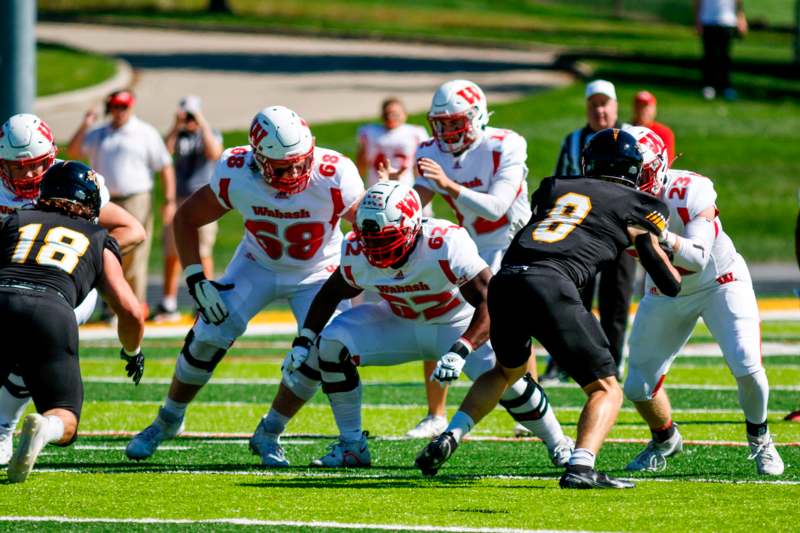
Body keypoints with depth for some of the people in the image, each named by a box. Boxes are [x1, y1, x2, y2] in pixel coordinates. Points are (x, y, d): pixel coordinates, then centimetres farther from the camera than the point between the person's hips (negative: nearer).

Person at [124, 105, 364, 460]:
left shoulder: (332, 178, -32)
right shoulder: (236, 176, -27)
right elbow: (186, 219, -11)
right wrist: (196, 280, -17)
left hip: (317, 271, -1)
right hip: (258, 264, 1)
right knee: (207, 338, -11)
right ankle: (167, 422, 14)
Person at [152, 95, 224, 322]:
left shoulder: (210, 134, 3)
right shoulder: (178, 135, 10)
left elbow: (214, 154, -18)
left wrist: (204, 125, -16)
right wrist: (176, 128, -13)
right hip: (178, 199, 3)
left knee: (202, 252, -5)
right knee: (172, 252, 4)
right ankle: (168, 305, 10)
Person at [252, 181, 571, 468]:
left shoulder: (446, 246, -36)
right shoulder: (358, 254, -20)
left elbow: (491, 304, -38)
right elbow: (331, 294, 2)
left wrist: (460, 352, -49)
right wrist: (302, 344, -6)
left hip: (458, 325, -4)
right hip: (401, 324, 4)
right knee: (331, 344, -16)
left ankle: (559, 446, 1)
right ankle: (352, 446, -3)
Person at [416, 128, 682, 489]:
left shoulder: (554, 187, 26)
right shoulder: (636, 206, 16)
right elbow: (671, 284, 19)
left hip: (504, 281, 5)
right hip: (550, 286, -5)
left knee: (509, 369, 33)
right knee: (606, 390, 5)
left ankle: (450, 436, 17)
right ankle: (580, 467, -18)